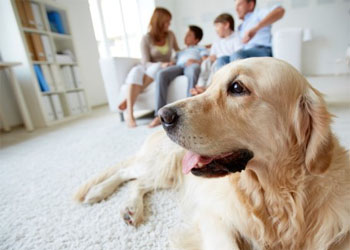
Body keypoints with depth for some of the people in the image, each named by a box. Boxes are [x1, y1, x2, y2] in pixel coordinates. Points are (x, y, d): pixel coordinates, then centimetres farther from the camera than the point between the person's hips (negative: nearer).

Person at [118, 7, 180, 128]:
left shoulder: (170, 35, 7)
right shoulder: (146, 38, -5)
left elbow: (178, 51, 26)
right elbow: (145, 62, -12)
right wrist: (161, 64, -28)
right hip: (148, 68, -2)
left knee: (156, 68, -36)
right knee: (136, 71, -38)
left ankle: (128, 99, -31)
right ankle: (129, 114, -46)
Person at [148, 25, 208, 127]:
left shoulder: (201, 48, 33)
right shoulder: (180, 52, 44)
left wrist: (196, 61, -9)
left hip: (192, 66, -3)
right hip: (178, 66, 3)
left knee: (194, 69, -42)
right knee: (161, 74, -31)